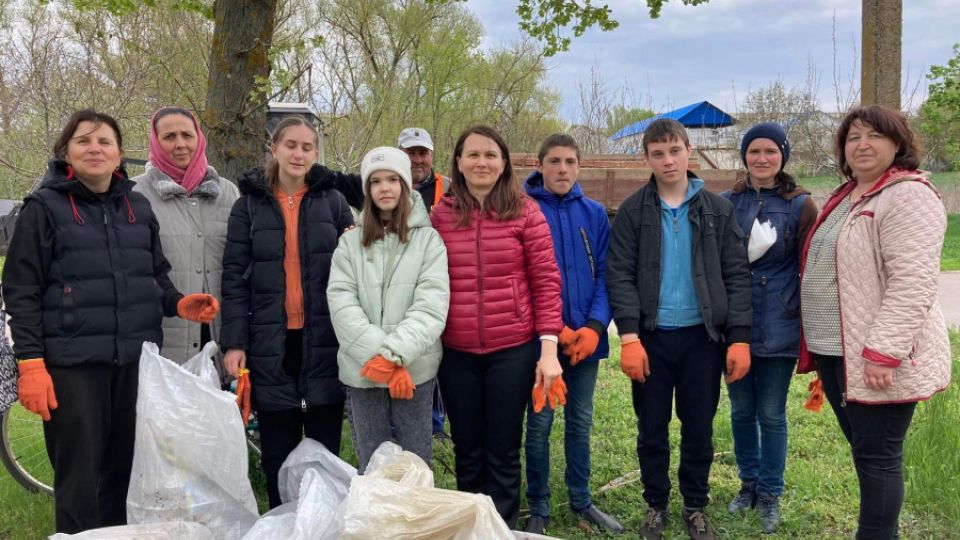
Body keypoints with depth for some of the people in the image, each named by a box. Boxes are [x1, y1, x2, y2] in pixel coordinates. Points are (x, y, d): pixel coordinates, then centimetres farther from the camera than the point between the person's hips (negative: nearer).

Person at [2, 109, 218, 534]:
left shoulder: (139, 208, 12)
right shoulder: (44, 207, -1)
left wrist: (178, 304, -2)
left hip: (137, 359, 4)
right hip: (73, 361, -4)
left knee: (126, 471, 12)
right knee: (79, 478, 1)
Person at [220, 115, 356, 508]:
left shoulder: (333, 200, 6)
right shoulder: (248, 205, 5)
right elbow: (234, 278, 0)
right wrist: (233, 342, -7)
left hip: (323, 341, 0)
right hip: (270, 343, 0)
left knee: (326, 449, 8)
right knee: (277, 453, 9)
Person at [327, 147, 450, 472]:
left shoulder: (428, 239, 1)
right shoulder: (351, 242, 6)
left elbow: (432, 305, -9)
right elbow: (341, 303, -5)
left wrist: (394, 353, -20)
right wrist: (377, 354, -17)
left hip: (414, 369, -1)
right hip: (362, 370, 2)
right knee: (371, 462, 12)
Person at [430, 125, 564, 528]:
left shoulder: (525, 212, -3)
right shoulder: (440, 215, 2)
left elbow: (546, 282, -4)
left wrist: (548, 348, -9)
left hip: (513, 350, -2)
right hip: (457, 353, 2)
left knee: (503, 452, 10)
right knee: (467, 451, 15)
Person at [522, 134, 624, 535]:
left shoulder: (594, 213, 4)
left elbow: (605, 274, 2)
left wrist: (594, 326, -12)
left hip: (586, 335, 3)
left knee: (580, 422, 15)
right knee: (540, 423, 6)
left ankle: (581, 500, 30)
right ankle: (538, 509, 21)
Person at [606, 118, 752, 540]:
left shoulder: (718, 210, 3)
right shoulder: (632, 212, 0)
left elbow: (737, 276, 1)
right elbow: (619, 276, -5)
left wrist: (740, 338, -6)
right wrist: (628, 336, -15)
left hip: (703, 336, 1)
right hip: (651, 336, 0)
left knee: (699, 427, 10)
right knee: (652, 427, 9)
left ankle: (696, 506, 27)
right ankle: (656, 504, 27)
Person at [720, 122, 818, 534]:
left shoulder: (800, 205, -2)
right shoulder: (727, 203, 4)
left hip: (779, 328, -2)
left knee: (771, 414, 6)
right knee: (741, 410, 13)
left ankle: (770, 495, 23)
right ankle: (749, 484, 31)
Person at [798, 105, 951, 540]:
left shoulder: (909, 196, -13)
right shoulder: (843, 197, 16)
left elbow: (912, 282, -21)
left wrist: (884, 352, -26)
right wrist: (816, 343, 20)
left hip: (875, 356, -9)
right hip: (834, 349, 9)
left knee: (877, 455, 1)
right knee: (864, 450, 17)